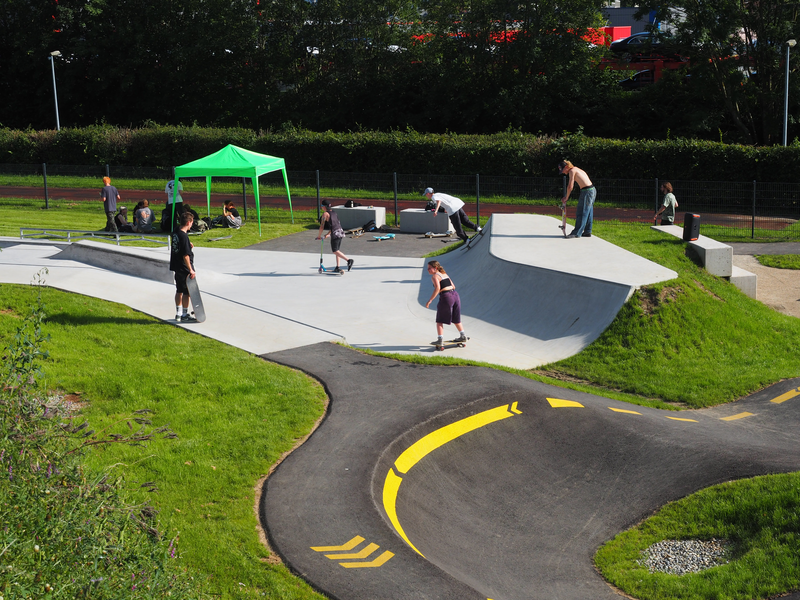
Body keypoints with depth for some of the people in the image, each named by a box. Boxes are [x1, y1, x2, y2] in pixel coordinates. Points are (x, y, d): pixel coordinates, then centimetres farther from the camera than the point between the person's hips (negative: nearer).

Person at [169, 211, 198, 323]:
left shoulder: (175, 233, 5)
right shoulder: (184, 236, -22)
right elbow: (185, 255, -23)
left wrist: (188, 246, 6)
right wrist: (191, 270, -20)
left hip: (177, 267, 9)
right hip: (184, 269, -9)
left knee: (179, 291, 16)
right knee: (186, 292, 2)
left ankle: (178, 314, 24)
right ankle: (185, 315, 9)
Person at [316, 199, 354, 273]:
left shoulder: (325, 214, -6)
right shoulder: (334, 213, 18)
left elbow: (322, 226, -5)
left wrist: (319, 236, 9)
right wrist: (327, 234, 30)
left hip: (335, 233, -8)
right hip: (340, 231, 8)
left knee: (335, 251, -3)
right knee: (336, 250, 15)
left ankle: (348, 260, -20)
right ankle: (337, 268, 15)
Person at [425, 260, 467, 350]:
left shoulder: (434, 276, -6)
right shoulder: (445, 274, 18)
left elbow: (437, 288, -22)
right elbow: (453, 286, 20)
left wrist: (430, 301, -20)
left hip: (446, 297, -7)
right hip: (455, 295, 7)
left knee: (439, 321, 5)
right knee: (456, 319, 24)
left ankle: (440, 341, 1)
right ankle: (463, 336, 32)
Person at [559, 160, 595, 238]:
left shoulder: (572, 171, -7)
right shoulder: (577, 169, 22)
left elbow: (570, 187, -10)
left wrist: (566, 198, 1)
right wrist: (565, 197, 28)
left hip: (587, 191, -10)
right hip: (592, 190, 10)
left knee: (581, 213, -6)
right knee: (588, 213, 14)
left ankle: (577, 232, -3)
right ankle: (587, 232, 20)